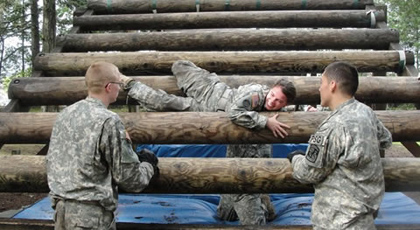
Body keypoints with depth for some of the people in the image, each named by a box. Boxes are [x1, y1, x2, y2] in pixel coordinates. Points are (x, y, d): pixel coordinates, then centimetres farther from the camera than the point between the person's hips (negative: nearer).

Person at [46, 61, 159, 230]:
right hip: (91, 215, -7)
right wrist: (148, 165, 7)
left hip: (61, 207, 7)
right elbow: (129, 178, -13)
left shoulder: (64, 114, 6)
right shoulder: (108, 120, -16)